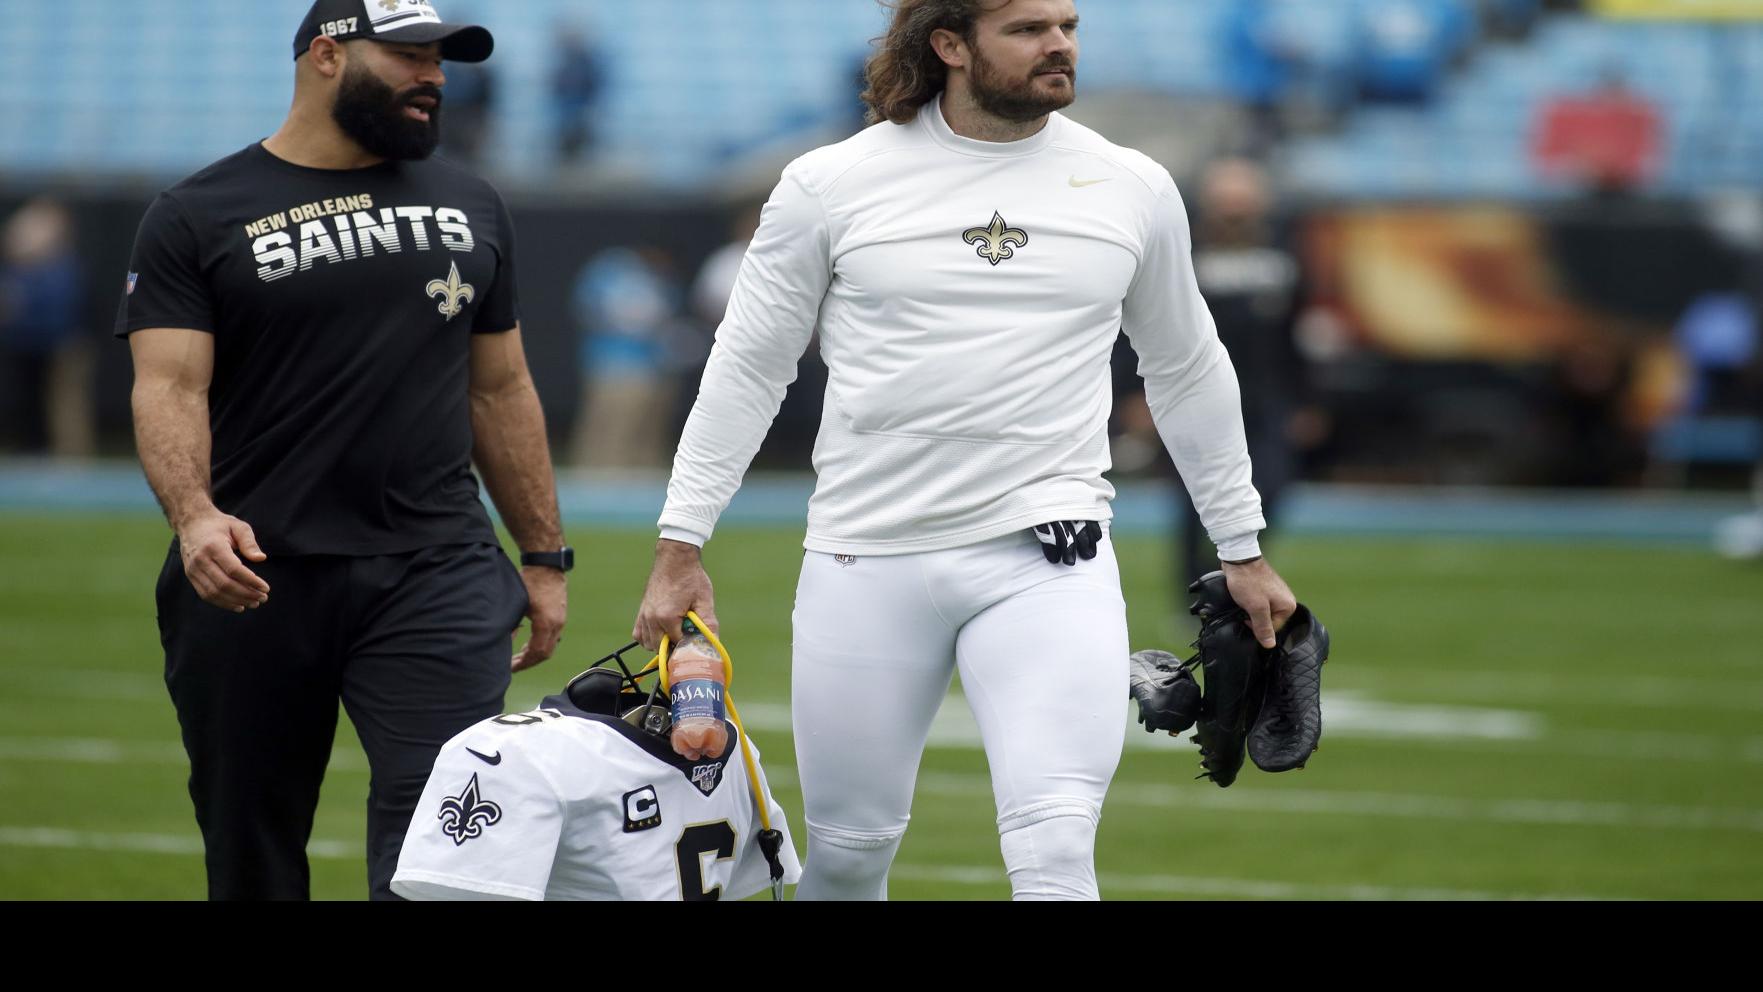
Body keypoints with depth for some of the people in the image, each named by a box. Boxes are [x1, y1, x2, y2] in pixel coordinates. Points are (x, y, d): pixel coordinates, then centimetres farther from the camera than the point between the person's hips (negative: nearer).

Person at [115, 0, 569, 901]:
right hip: (253, 580, -2)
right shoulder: (200, 217, 2)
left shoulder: (471, 208, 15)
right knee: (250, 861, 7)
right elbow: (169, 386, -8)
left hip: (437, 579, 2)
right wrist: (195, 516, -26)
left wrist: (544, 558, 15)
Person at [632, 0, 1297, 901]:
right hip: (866, 564, 0)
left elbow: (1188, 376, 18)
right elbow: (747, 370, 6)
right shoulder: (833, 185, 0)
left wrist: (1243, 550, 21)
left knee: (1055, 850, -17)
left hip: (1050, 563, 0)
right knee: (849, 847, 7)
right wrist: (681, 547, 4)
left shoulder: (1135, 191, 6)